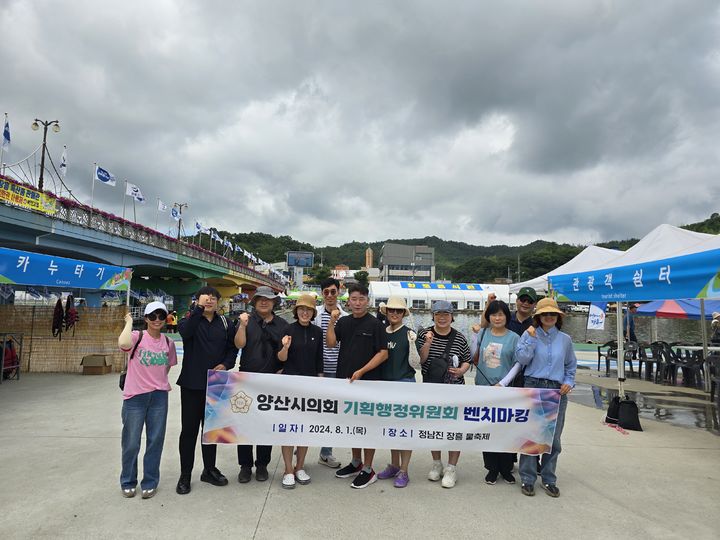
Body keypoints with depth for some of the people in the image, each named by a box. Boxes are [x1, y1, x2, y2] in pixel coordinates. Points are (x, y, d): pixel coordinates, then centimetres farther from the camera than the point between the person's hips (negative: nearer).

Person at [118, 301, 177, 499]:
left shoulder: (168, 343, 5)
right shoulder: (137, 337, -8)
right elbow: (123, 344, -33)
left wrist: (161, 382, 7)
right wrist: (129, 322, -19)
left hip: (159, 396, 3)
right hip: (135, 397, -3)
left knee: (155, 441, 9)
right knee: (131, 443, 8)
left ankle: (150, 482, 25)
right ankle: (128, 482, 29)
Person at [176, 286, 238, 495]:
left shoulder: (224, 323, 7)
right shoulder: (190, 320, -2)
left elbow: (232, 348, 9)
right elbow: (185, 332, -26)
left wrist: (226, 364, -9)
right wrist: (198, 308, -32)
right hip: (192, 384, -3)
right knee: (189, 429, 4)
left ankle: (209, 469, 29)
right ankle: (185, 475, 18)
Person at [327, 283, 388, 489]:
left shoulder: (375, 324, -6)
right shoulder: (343, 322, 8)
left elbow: (383, 353, -9)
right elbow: (331, 343, -2)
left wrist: (362, 371, -16)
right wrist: (332, 321, -12)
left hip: (368, 381, -5)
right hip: (345, 379, 5)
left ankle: (368, 470, 13)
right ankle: (356, 462, 32)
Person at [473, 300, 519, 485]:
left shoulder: (513, 337, -2)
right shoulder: (483, 334, 6)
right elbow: (475, 359, 16)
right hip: (484, 387, 3)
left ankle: (506, 468, 20)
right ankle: (492, 468, 22)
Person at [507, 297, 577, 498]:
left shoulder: (565, 339, 10)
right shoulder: (529, 335, 2)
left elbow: (571, 365, 18)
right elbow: (521, 358, -8)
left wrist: (569, 382, 4)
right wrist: (531, 338, -13)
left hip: (557, 391, 3)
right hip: (533, 387, -2)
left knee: (553, 437, 8)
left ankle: (549, 479, 22)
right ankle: (528, 478, 13)